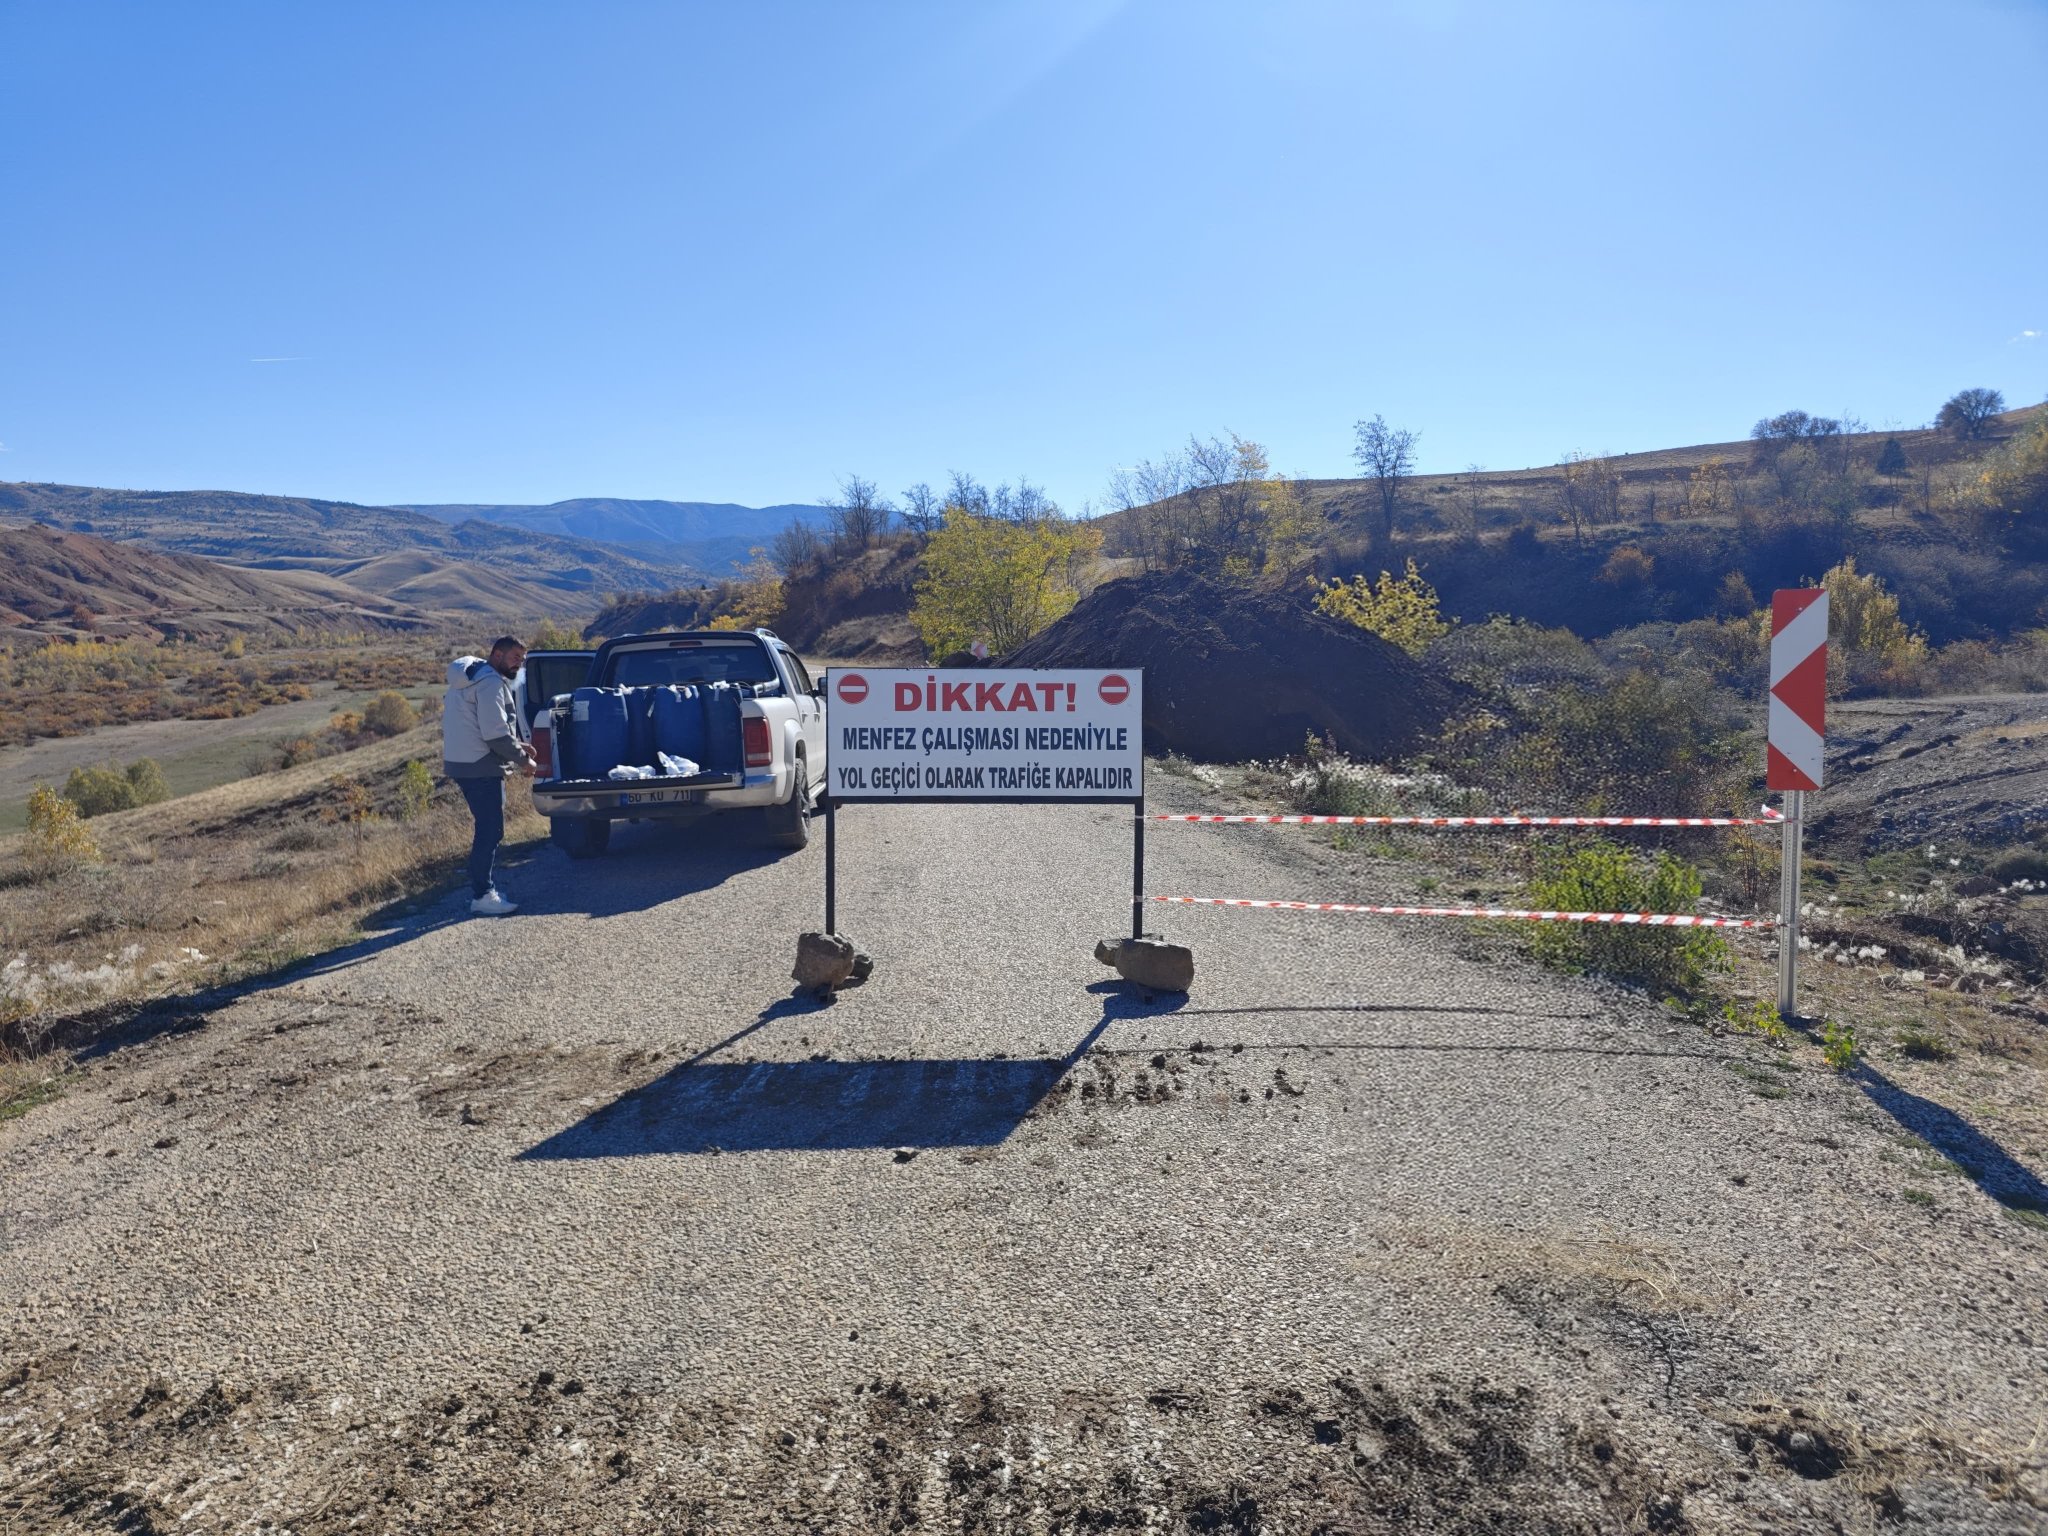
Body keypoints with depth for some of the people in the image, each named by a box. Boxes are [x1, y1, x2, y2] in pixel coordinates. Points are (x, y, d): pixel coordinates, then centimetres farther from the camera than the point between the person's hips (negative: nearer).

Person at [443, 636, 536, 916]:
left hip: (463, 764, 10)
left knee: (488, 829, 18)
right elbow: (495, 733, -21)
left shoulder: (473, 677, 18)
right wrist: (523, 759, -10)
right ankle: (481, 896, -3)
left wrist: (517, 745, 14)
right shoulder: (490, 683, -15)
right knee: (491, 831, -6)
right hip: (480, 767, -10)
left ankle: (480, 887, 25)